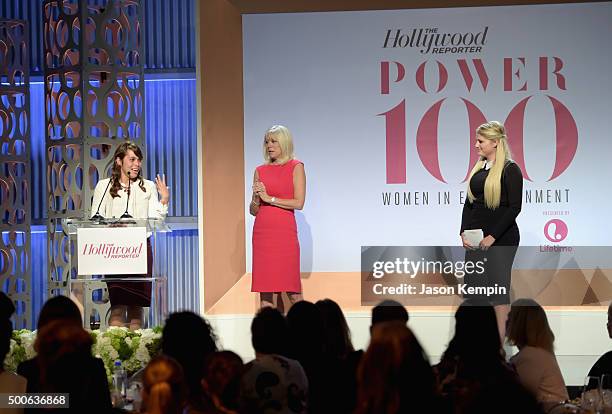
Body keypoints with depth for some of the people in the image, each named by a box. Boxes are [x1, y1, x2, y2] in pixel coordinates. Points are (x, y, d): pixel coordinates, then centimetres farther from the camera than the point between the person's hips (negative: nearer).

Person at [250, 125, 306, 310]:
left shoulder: (296, 167, 1)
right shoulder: (260, 171, 13)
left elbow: (299, 203, -9)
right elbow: (253, 210, 14)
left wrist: (269, 198, -9)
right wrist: (257, 197, -7)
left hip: (284, 232, -4)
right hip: (262, 231, 4)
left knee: (292, 291, -6)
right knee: (265, 291, 1)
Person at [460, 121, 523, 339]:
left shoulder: (510, 170, -8)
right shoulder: (478, 168, 13)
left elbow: (514, 207, -13)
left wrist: (493, 236, -17)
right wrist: (464, 232, 2)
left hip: (501, 238, -7)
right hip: (476, 238, 7)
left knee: (498, 286, -3)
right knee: (474, 286, 4)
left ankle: (501, 340, 2)